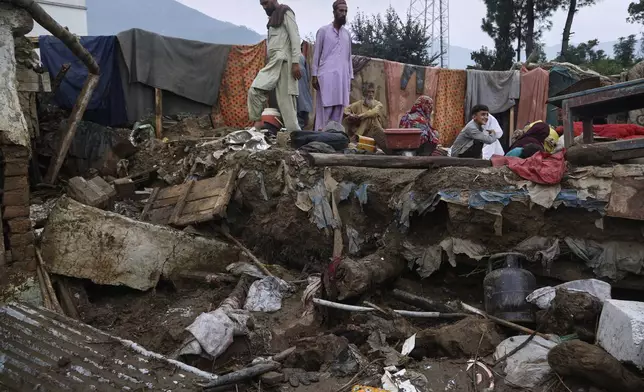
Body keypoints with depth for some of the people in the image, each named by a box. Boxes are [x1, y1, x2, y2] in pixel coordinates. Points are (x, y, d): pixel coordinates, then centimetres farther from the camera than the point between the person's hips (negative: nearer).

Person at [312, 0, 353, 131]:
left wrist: (350, 77, 12)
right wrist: (314, 75, -5)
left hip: (342, 76, 5)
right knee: (324, 108, -10)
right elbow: (316, 54, 3)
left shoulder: (347, 34, 18)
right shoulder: (323, 30, 5)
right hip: (327, 75, -4)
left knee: (339, 109, 0)